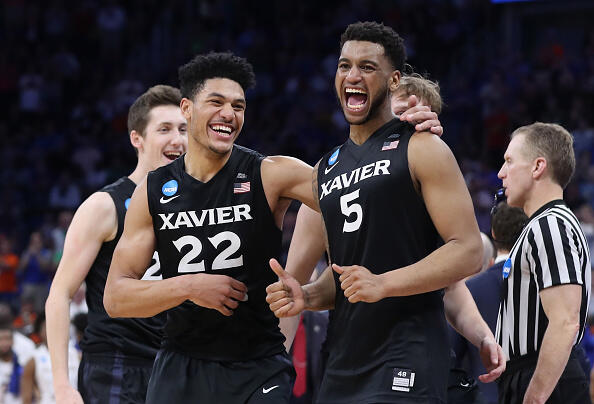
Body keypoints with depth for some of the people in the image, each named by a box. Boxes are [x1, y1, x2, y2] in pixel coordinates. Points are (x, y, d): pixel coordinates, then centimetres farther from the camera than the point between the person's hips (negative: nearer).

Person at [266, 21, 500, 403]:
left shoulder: (421, 150, -5)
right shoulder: (327, 168, 17)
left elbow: (468, 251, -12)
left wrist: (383, 284, -22)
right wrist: (307, 296, 3)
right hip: (344, 365, 7)